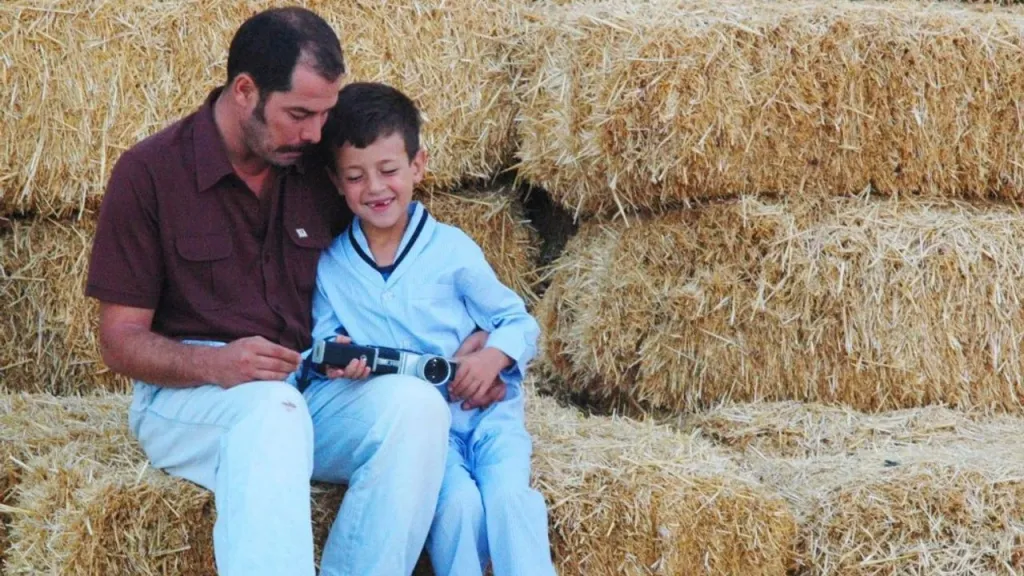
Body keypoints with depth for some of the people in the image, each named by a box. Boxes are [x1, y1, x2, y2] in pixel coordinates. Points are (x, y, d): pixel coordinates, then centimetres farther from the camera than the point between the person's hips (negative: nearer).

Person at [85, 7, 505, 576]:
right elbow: (120, 339, -5)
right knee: (274, 411, -38)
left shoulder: (320, 168, 7)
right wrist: (216, 363, -25)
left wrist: (466, 346, 0)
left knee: (415, 404, -27)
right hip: (186, 392, -4)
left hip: (309, 388, 4)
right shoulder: (149, 172, -5)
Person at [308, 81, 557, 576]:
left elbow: (520, 323, 5)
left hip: (485, 410, 0)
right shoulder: (330, 267, 5)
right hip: (412, 422, 0)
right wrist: (336, 362, -17)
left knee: (508, 494, -27)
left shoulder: (450, 249, 1)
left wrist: (494, 356, -16)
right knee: (459, 503, -28)